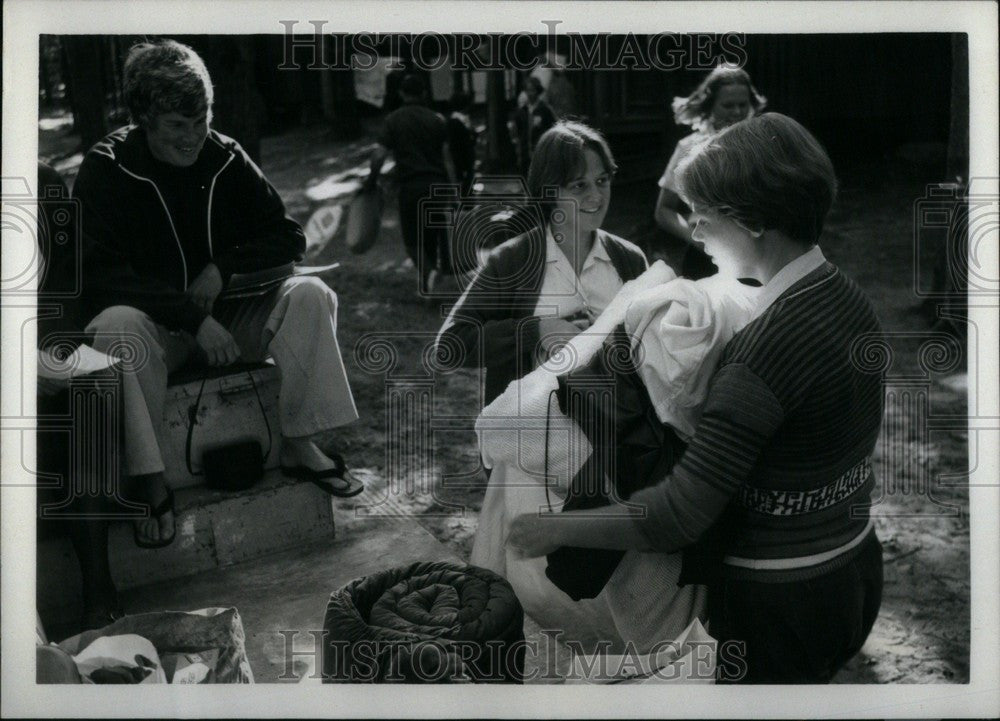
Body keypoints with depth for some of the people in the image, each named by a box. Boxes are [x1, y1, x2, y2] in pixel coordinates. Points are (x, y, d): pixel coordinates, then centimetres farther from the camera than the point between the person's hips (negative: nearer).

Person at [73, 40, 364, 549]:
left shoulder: (225, 158, 0)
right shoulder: (107, 169, -10)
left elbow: (288, 236, 2)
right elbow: (100, 274, -20)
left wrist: (222, 268, -16)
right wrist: (194, 319, -29)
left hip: (226, 315, 3)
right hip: (154, 324, -3)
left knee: (309, 296, -19)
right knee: (118, 326, -37)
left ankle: (299, 446, -15)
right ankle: (151, 484, -27)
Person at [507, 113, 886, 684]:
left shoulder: (770, 343, -29)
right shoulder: (852, 300, -1)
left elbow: (678, 518, -30)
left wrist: (557, 530, -18)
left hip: (779, 600, -8)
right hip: (855, 567, 8)